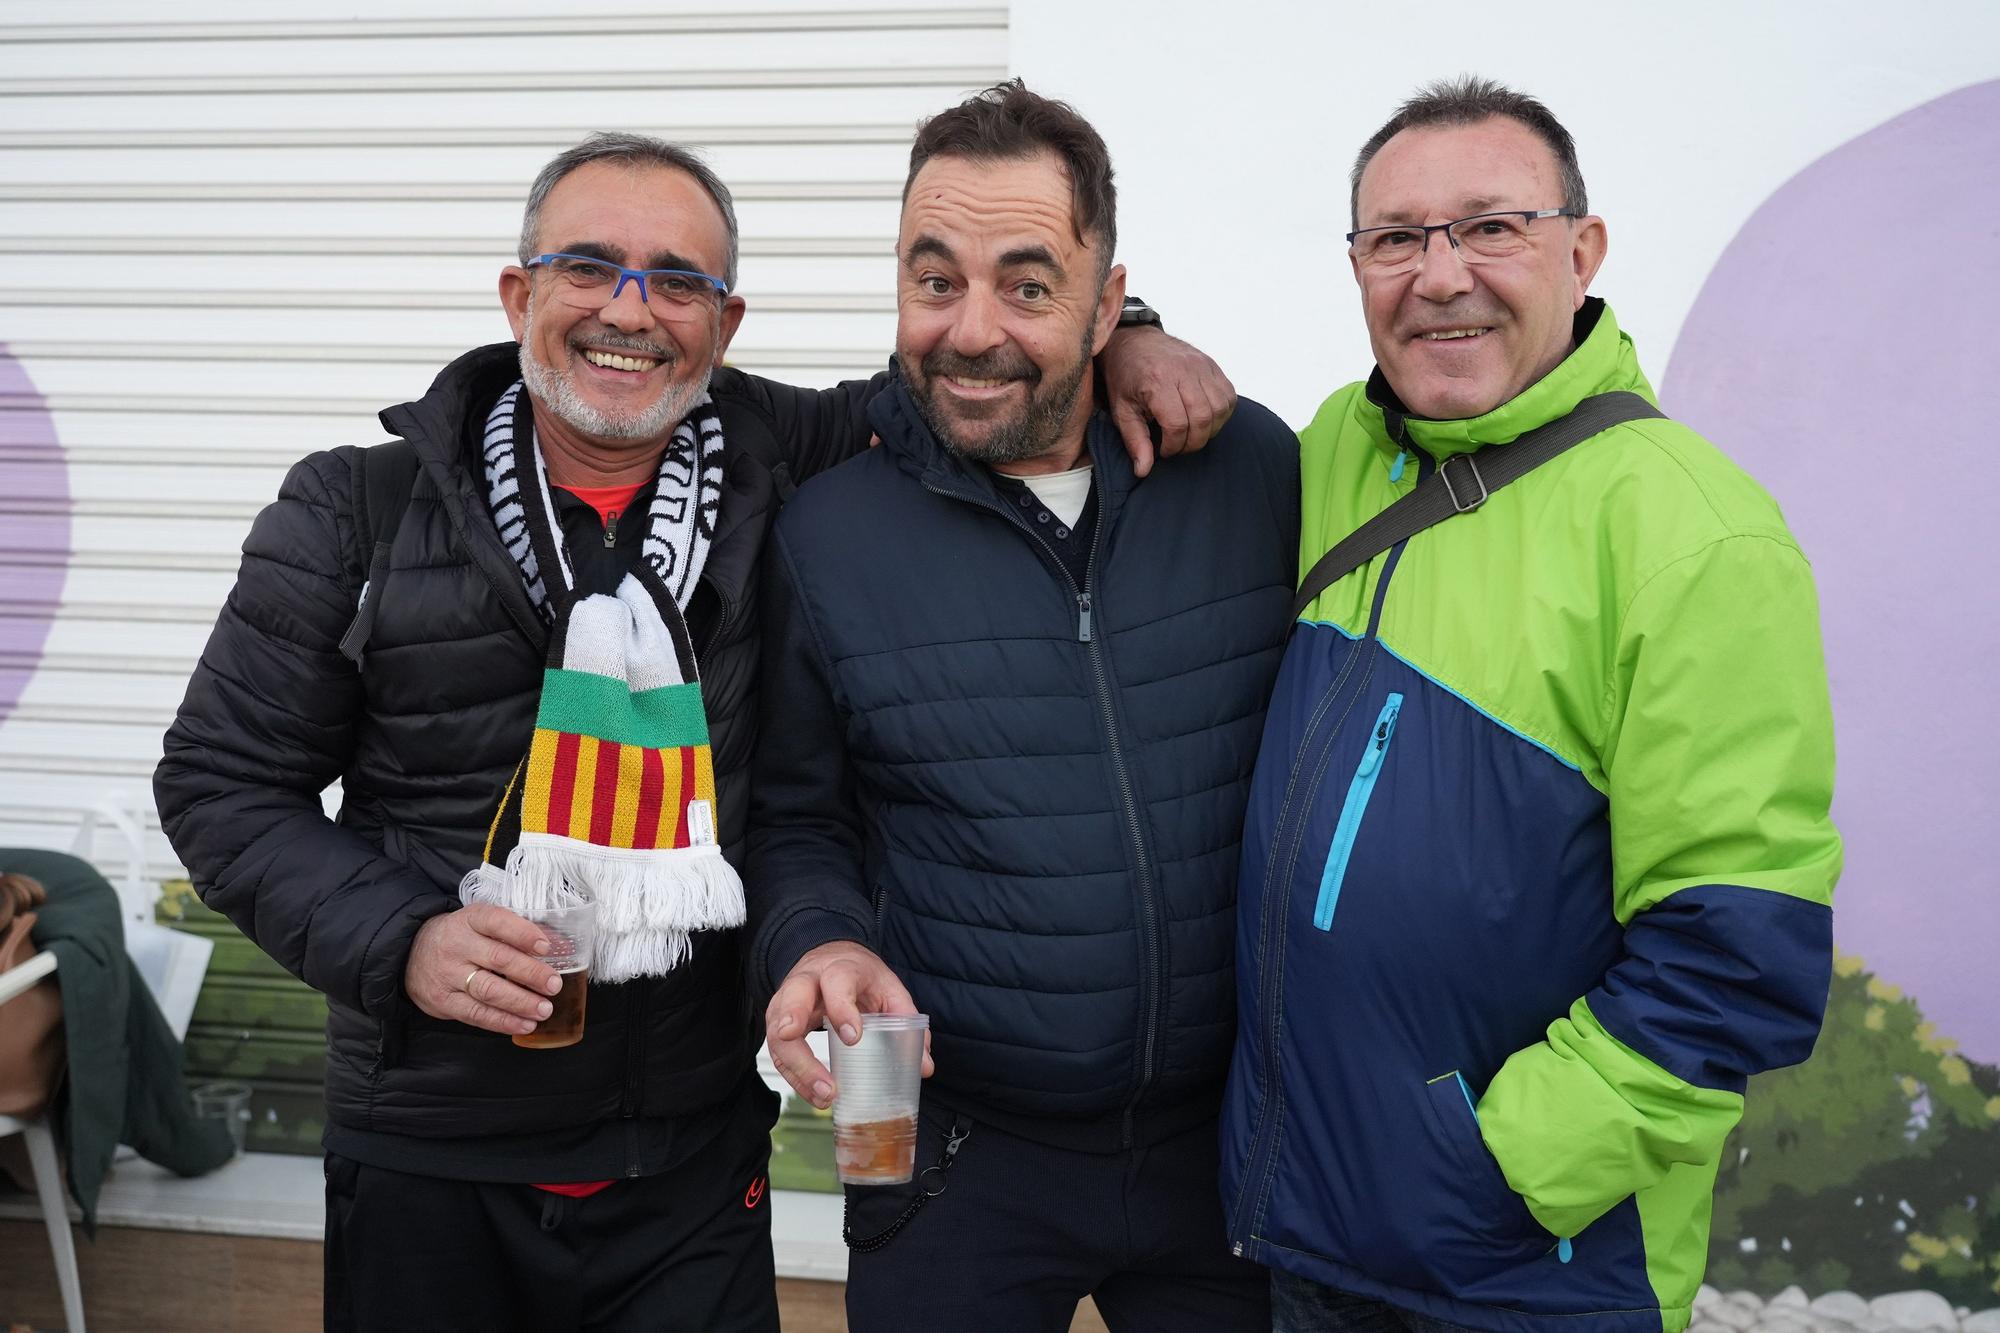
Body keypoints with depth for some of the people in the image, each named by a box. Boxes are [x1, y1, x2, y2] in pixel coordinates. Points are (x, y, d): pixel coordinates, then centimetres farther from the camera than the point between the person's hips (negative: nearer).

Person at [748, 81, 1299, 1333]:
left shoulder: (1259, 471, -6)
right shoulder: (828, 533, -6)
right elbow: (796, 818, 4)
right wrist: (818, 945, -16)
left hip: (1231, 1138, 1)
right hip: (957, 1157, -1)